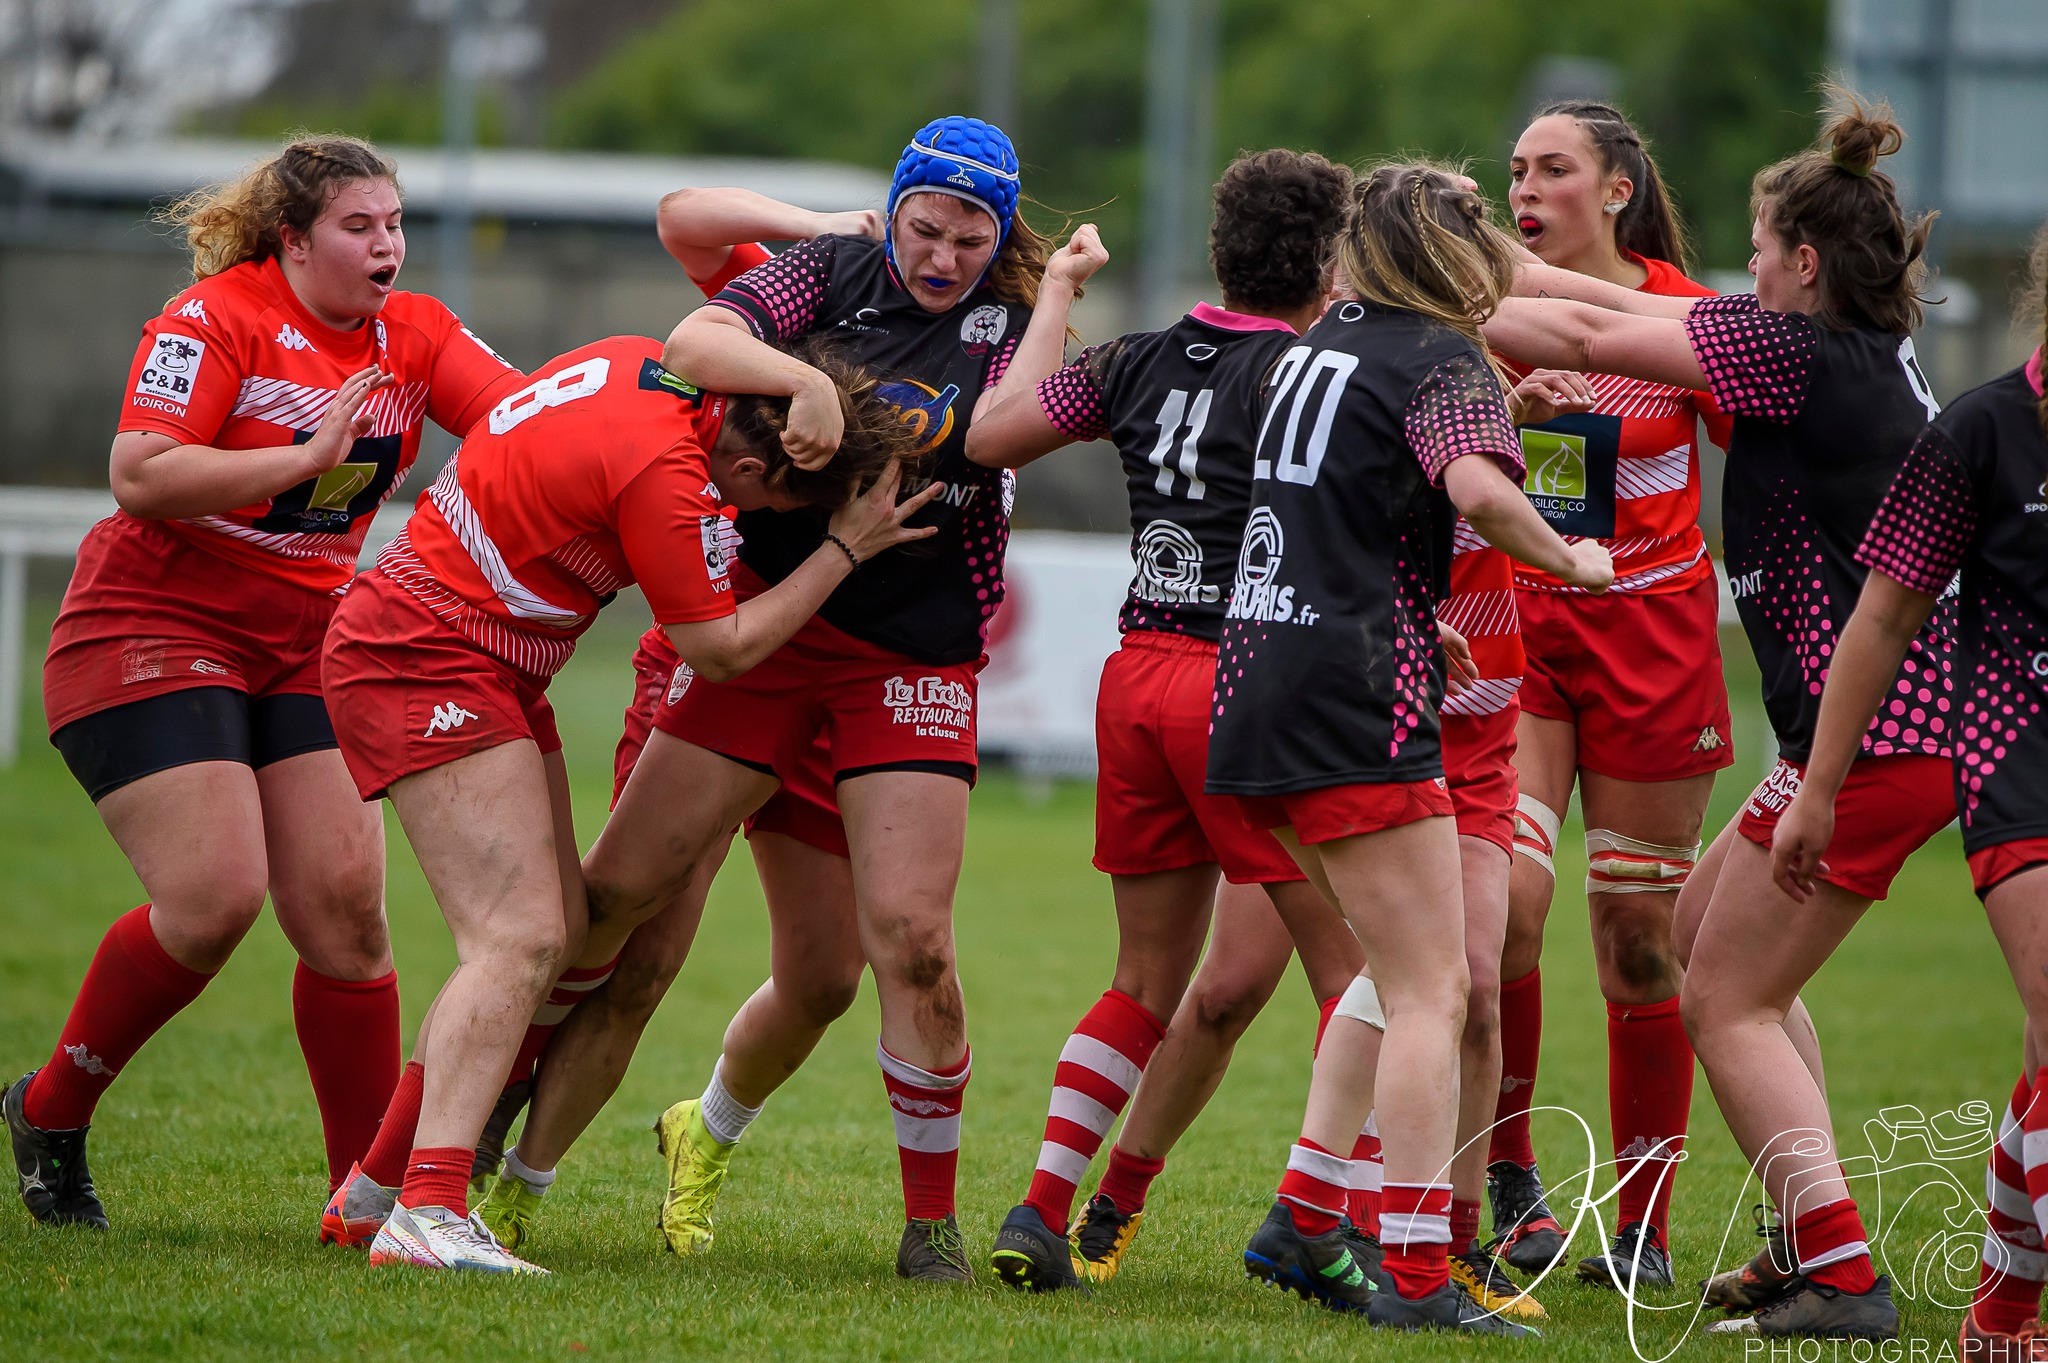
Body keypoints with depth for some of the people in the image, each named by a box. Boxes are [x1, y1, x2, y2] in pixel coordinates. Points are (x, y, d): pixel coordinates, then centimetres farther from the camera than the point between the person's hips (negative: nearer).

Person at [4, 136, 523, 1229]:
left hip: (302, 645, 6)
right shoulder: (215, 320, -13)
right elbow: (139, 479, -22)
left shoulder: (413, 336, 5)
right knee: (215, 896, -18)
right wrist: (307, 456, -27)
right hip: (152, 634, -6)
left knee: (344, 900, -6)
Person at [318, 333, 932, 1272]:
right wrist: (847, 549, -7)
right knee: (521, 938, -19)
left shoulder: (646, 366, 0)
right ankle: (427, 1212, -28)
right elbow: (722, 650, -14)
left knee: (552, 934, 9)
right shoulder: (664, 471, -25)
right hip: (423, 657, -10)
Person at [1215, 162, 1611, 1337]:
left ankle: (1303, 1225, 19)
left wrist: (1507, 399, 29)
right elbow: (1476, 488, -28)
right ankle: (1417, 1277, -12)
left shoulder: (1323, 345, 16)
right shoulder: (1445, 361, -8)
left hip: (1259, 691, 9)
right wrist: (1567, 557, -11)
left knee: (1410, 971, 20)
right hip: (1356, 702, -9)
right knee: (1431, 992, -6)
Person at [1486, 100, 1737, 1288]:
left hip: (1651, 634, -2)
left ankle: (1645, 1227, 12)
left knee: (1641, 943, 1)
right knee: (1502, 898, -17)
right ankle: (1505, 1174, 0)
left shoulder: (1688, 318, -6)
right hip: (1514, 623, 2)